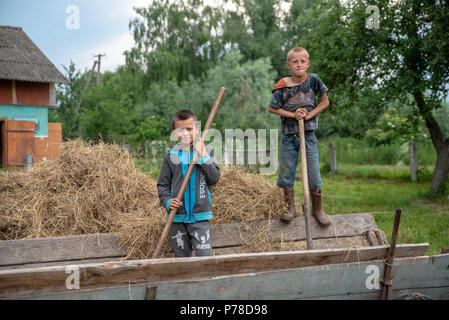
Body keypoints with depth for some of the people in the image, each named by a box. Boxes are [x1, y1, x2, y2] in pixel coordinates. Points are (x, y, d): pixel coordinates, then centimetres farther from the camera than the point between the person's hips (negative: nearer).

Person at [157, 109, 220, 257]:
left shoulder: (206, 151, 3)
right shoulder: (171, 156, 4)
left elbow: (214, 178, -7)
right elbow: (162, 185, 7)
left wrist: (203, 156, -14)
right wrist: (168, 201, -11)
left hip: (199, 216, -2)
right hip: (177, 217, 2)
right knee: (182, 259, 11)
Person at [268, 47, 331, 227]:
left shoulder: (313, 80, -6)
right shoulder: (283, 87, -9)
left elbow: (324, 102, 3)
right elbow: (272, 108, -2)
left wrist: (309, 115, -11)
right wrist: (293, 114, -13)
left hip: (308, 134, 0)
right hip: (289, 135, 0)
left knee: (313, 174, 3)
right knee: (286, 173, 7)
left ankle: (317, 209, 20)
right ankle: (290, 208, 23)